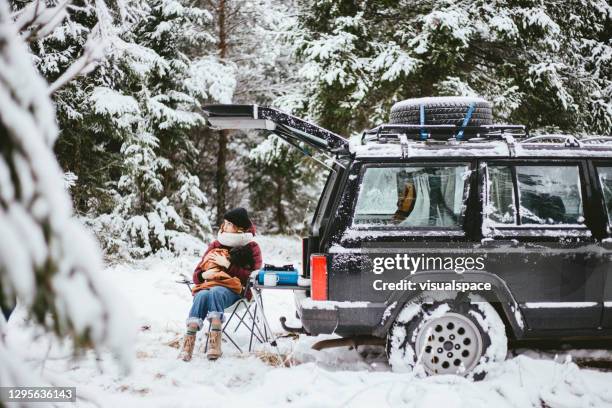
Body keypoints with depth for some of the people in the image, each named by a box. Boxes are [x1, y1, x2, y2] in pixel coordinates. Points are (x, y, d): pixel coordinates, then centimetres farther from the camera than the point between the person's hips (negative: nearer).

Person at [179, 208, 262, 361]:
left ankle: (215, 342, -53)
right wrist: (204, 275, -2)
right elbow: (196, 275, 22)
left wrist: (228, 265, -5)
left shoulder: (251, 248, 15)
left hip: (233, 289, -3)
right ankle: (189, 342, -52)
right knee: (202, 295, -36)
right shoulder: (215, 245, 25)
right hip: (207, 285, 3)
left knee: (215, 292, -39)